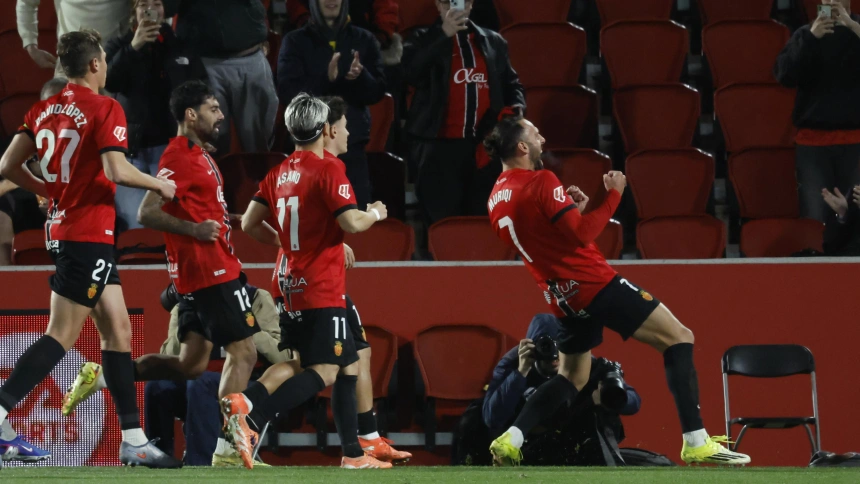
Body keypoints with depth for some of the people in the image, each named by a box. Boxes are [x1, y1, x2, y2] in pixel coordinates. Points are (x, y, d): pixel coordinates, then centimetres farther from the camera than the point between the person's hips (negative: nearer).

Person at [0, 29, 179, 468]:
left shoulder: (43, 110, 9)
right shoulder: (104, 109, -12)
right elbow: (116, 170, -22)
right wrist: (159, 185, -5)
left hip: (63, 229, 9)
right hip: (88, 234, -9)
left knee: (118, 332, 11)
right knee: (61, 336, -8)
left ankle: (133, 440, 11)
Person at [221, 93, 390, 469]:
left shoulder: (279, 174, 10)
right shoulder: (328, 169, -11)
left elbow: (250, 224, 11)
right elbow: (351, 222, -19)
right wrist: (376, 214, 2)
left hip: (294, 286, 8)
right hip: (324, 290, -8)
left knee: (348, 365, 16)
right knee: (325, 372, -14)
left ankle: (353, 454, 17)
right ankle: (245, 405, -31)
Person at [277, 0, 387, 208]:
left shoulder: (363, 40, 10)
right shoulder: (296, 41, 5)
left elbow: (377, 91, 6)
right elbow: (288, 92, -5)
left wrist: (361, 77, -17)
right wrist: (325, 79, -22)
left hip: (353, 141, 2)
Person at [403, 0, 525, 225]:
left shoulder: (493, 42, 15)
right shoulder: (424, 39, 6)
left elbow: (510, 82, 23)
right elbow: (412, 73, -13)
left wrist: (517, 105, 1)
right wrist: (444, 35, -19)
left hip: (487, 145, 3)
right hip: (440, 146, -3)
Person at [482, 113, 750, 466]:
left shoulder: (496, 201, 10)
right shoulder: (540, 182, -16)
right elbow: (583, 234, -19)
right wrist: (614, 195, -11)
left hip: (563, 297, 8)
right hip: (595, 283, -8)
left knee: (572, 377, 24)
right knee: (679, 337, -4)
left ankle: (510, 439, 8)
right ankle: (695, 441, -13)